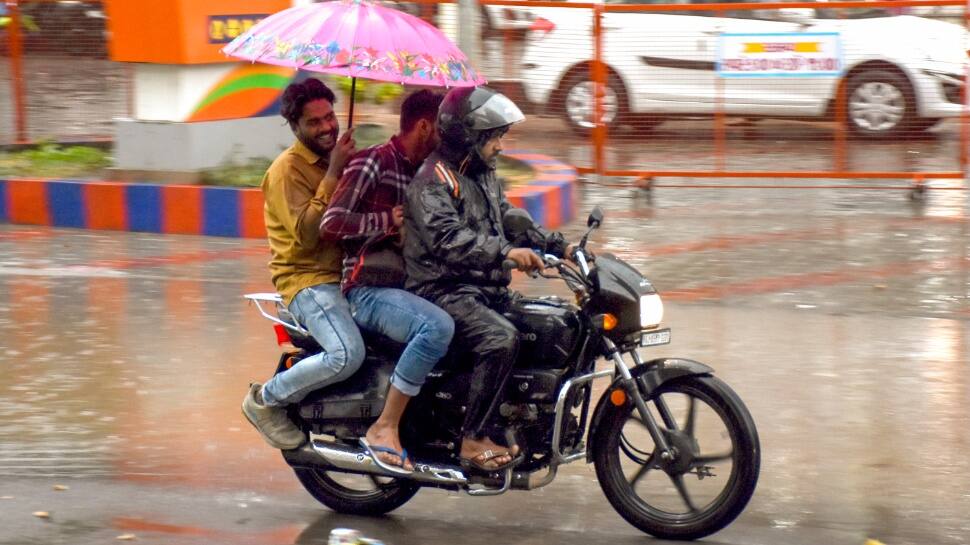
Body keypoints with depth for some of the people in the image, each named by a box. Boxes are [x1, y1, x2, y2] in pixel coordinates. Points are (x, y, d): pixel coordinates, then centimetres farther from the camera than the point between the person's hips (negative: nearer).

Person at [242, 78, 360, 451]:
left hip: (350, 274, 8)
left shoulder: (338, 159, 18)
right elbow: (306, 234, -19)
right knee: (347, 356, -30)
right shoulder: (288, 169, -7)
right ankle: (266, 399, -8)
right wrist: (334, 173, -19)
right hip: (309, 280, -8)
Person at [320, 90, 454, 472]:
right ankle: (384, 428, -29)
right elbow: (331, 223, -17)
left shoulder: (425, 171, 18)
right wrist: (388, 220, -14)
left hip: (408, 286, 9)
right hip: (368, 291, -9)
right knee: (437, 326, -34)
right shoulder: (373, 162, -8)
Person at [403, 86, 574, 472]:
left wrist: (558, 246, 13)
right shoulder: (434, 180, -12)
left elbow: (509, 220, 26)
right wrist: (506, 251, -38)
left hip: (486, 289, 10)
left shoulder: (483, 175, 19)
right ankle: (474, 440, -27)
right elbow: (447, 239, -27)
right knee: (502, 339, -33)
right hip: (445, 292, -10)